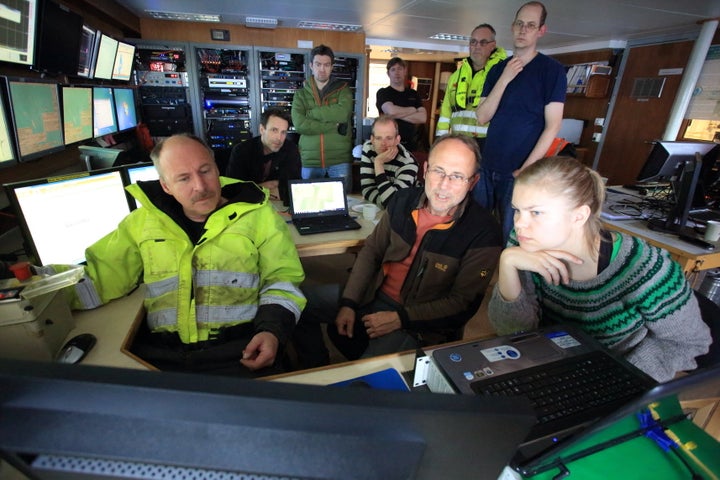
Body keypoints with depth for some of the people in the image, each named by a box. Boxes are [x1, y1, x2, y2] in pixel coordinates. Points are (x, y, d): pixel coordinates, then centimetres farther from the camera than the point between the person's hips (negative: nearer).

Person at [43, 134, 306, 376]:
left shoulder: (256, 214, 5)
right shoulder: (143, 222, 13)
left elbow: (283, 278, 4)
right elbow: (100, 278, 15)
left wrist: (272, 330, -11)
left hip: (239, 352, -3)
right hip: (159, 354, 4)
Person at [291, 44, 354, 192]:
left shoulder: (343, 89, 7)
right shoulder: (301, 94, 9)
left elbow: (342, 114, -14)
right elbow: (299, 124, -9)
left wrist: (311, 112, -6)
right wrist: (335, 127, -12)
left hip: (340, 160, -1)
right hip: (310, 161, 1)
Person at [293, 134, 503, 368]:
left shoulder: (484, 232, -17)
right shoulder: (403, 200, -4)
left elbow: (463, 304, -15)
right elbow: (371, 251, 3)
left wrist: (401, 319, -20)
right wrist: (348, 304, -4)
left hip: (420, 320, -5)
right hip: (375, 293, 5)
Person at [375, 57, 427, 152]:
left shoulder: (413, 94, 13)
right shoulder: (383, 92, 2)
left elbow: (423, 118, -1)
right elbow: (391, 111, -19)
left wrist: (397, 115, -10)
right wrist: (413, 110, -2)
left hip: (410, 144, 4)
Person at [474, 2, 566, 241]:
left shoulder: (552, 69, -3)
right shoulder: (498, 69, 10)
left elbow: (552, 126, -8)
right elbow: (482, 117, 0)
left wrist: (525, 170, -14)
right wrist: (504, 79, -11)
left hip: (519, 172, -4)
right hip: (487, 167, 4)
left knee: (511, 237, 4)